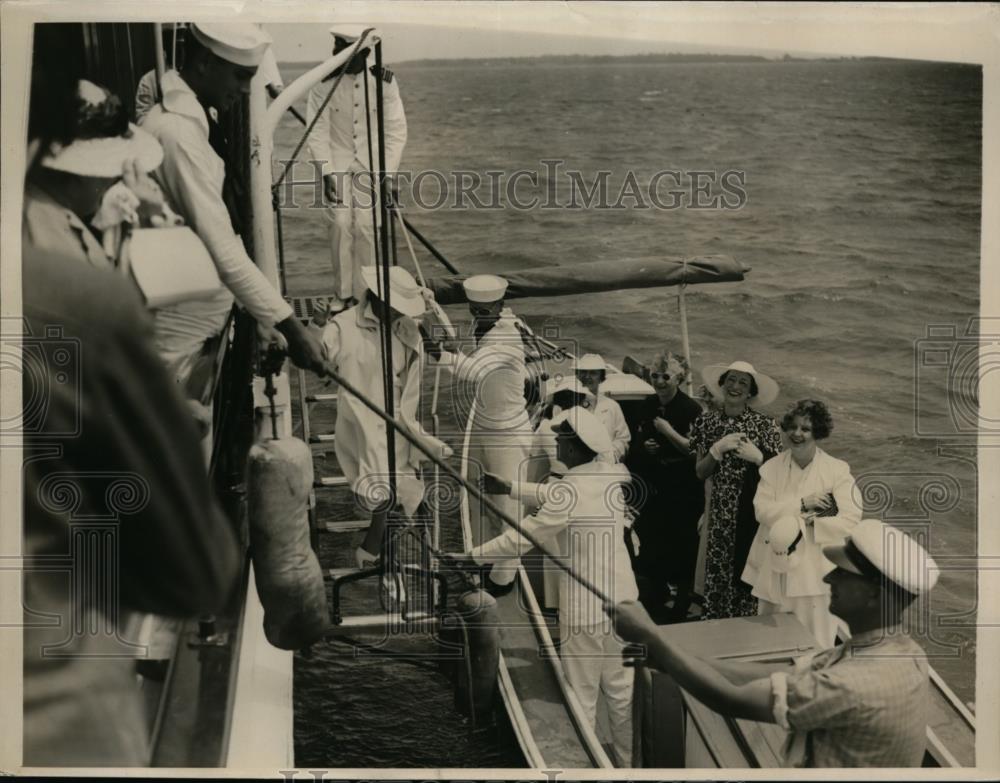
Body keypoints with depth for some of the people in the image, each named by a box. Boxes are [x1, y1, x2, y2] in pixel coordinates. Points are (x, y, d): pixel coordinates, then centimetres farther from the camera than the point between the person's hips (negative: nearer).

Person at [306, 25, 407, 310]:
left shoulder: (384, 81, -9)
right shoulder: (324, 83, -9)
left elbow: (396, 130, -5)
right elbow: (317, 130, -8)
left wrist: (387, 173, -10)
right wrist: (326, 172, -15)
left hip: (371, 162, 0)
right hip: (337, 161, 0)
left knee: (366, 224, -10)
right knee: (341, 222, -11)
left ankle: (364, 292, 3)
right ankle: (342, 292, 3)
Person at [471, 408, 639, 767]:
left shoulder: (569, 492, -22)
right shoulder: (610, 475, 0)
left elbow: (521, 538, -14)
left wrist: (475, 555, -1)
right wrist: (512, 487, 21)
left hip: (586, 608, -7)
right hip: (621, 598, 7)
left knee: (581, 698, 9)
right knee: (621, 689, 20)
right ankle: (626, 761, 34)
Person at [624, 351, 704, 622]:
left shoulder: (691, 409, -13)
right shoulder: (648, 405, 6)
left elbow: (695, 450, -17)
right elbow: (639, 438, 19)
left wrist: (668, 432, -21)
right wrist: (643, 446, -2)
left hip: (683, 490, -6)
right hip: (654, 486, 6)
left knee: (681, 546, 1)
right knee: (650, 541, 10)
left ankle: (681, 604, 13)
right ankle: (655, 594, 28)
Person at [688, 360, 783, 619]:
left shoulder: (764, 424, -5)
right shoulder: (707, 422, 3)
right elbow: (700, 472, 1)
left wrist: (757, 457, -18)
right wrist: (718, 448, -14)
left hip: (752, 511, -2)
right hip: (719, 511, 3)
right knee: (717, 571, 6)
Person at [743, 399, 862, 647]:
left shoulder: (837, 470, -6)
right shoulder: (771, 467, 4)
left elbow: (850, 521, -13)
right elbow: (762, 510, -8)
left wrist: (806, 524, -16)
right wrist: (802, 504, -17)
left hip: (816, 573, -3)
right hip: (776, 571, 3)